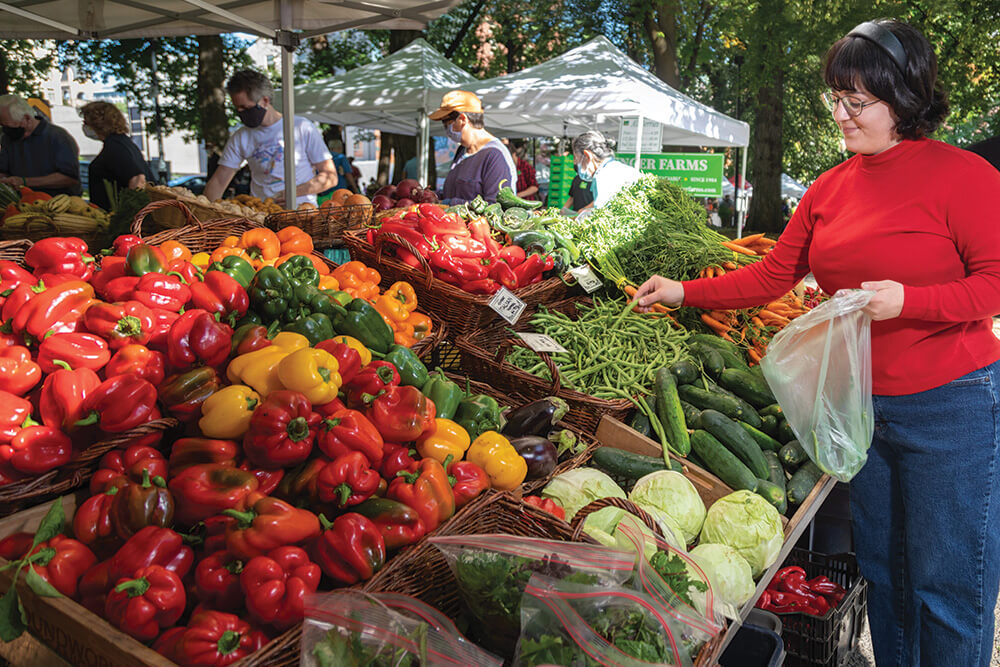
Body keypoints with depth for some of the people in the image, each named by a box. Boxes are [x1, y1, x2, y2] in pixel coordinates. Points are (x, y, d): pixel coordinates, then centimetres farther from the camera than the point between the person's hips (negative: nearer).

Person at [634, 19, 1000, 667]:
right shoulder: (830, 188, 8)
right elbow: (773, 275, 10)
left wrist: (908, 300, -25)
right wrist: (684, 292, 4)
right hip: (861, 405, 6)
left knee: (947, 587, 4)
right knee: (881, 570, 18)